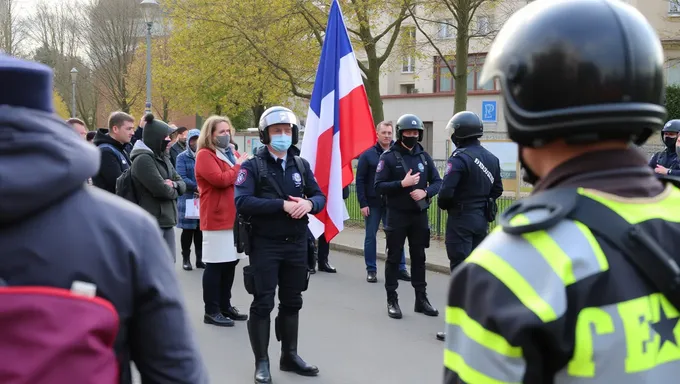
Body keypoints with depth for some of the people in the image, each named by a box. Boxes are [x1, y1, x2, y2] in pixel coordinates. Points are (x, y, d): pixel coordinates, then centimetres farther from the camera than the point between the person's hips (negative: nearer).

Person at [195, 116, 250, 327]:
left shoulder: (232, 154, 18)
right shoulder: (205, 155, -10)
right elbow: (220, 179, -22)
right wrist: (239, 167, -9)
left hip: (235, 217, 9)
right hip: (217, 219, -9)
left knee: (230, 263, 13)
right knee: (215, 265, -6)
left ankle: (225, 306, 23)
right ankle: (211, 311, 1)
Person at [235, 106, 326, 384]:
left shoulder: (301, 165, 9)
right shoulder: (253, 166, -6)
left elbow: (319, 196, 8)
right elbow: (242, 202, -19)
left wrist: (309, 204, -17)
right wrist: (282, 205, -25)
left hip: (296, 244, 5)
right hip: (265, 245, -5)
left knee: (292, 303, 14)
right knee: (262, 304, 1)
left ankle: (289, 355, 28)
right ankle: (262, 361, 11)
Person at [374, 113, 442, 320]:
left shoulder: (424, 156, 7)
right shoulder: (388, 157, -6)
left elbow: (438, 182, 5)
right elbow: (379, 186, -11)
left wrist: (425, 192, -15)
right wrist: (402, 184, -23)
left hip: (420, 215, 4)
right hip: (397, 215, -4)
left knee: (419, 257, 11)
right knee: (394, 258, 4)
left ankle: (421, 299, 20)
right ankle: (392, 301, 11)